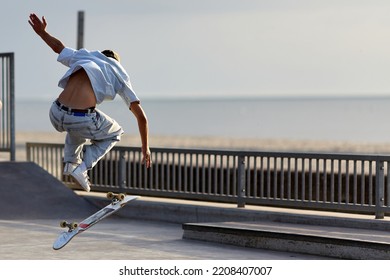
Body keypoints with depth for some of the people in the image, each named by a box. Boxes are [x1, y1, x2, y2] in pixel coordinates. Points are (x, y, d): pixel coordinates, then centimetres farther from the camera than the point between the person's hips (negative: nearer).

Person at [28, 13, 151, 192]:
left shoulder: (83, 57, 23)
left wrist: (42, 32, 59)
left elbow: (58, 46, 42)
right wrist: (145, 149, 22)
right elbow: (141, 117, 14)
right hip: (82, 121, -5)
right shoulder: (119, 75, 17)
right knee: (114, 133, 28)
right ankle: (82, 167, 9)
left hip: (57, 116, 5)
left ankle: (70, 162, 27)